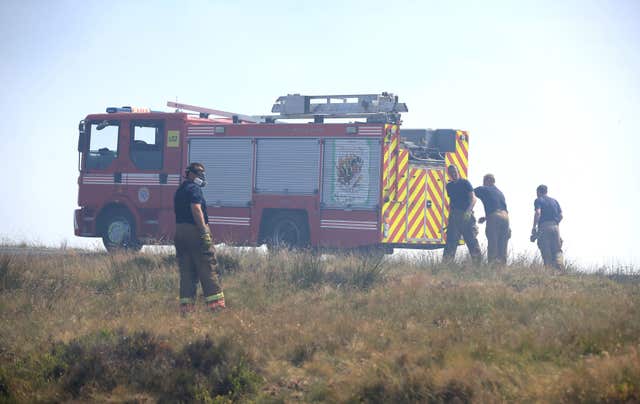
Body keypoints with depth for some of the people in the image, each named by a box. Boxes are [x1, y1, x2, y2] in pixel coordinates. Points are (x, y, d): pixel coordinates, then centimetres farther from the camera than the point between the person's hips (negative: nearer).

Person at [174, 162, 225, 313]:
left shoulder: (179, 191, 20)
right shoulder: (194, 188, -8)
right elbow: (196, 209, -21)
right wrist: (204, 231, -24)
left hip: (179, 231, 9)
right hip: (195, 231, -8)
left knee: (186, 271, 7)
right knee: (207, 269, -6)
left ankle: (186, 305, 3)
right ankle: (216, 303, -8)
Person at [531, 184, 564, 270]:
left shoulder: (538, 200, 3)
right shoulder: (554, 201, 19)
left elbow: (538, 213, -12)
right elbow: (561, 215, 12)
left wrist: (534, 227, -10)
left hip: (544, 227, -4)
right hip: (555, 227, 4)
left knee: (546, 251, -1)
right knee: (557, 250, 4)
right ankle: (560, 269, -14)